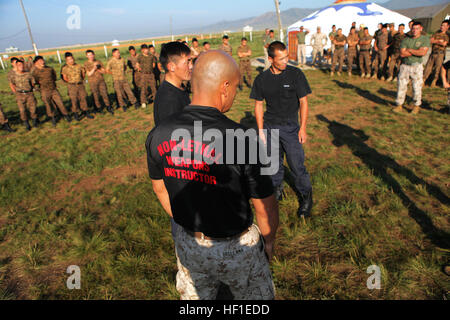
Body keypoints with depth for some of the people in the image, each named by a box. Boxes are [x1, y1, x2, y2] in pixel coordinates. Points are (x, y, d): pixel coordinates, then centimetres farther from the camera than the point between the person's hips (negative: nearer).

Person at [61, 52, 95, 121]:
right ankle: (75, 114, 9)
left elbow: (83, 72, 18)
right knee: (74, 100, -1)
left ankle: (86, 112, 13)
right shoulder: (65, 68, -3)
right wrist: (71, 82, 7)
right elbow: (65, 78, -1)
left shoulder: (78, 66, 5)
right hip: (72, 86, -3)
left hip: (80, 85, 3)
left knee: (83, 98, 3)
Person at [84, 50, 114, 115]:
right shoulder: (86, 64, -1)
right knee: (96, 96, 4)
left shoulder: (98, 62, 6)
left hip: (101, 81, 2)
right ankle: (99, 108, 17)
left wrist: (98, 69, -12)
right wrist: (94, 68, -17)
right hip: (93, 83, -2)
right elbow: (89, 74, -8)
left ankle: (108, 108, 12)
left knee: (105, 94, 0)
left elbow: (104, 71, 4)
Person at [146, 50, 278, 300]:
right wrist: (269, 240, 5)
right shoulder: (241, 139, -27)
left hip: (188, 243, 5)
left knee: (193, 296, 28)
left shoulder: (158, 134, -12)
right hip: (237, 247, -4)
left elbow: (159, 188, 4)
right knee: (256, 297, 23)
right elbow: (265, 206, -16)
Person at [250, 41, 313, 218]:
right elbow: (258, 105, 7)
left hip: (290, 127, -2)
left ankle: (306, 197, 19)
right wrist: (261, 130, 4)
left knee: (297, 164, -1)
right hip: (270, 126, 3)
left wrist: (303, 128, -6)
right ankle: (277, 188, 37)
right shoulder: (261, 79, 0)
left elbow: (303, 102, -2)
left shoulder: (296, 74, -6)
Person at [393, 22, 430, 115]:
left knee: (417, 87, 0)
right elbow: (402, 54, -6)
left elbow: (423, 52, -13)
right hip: (405, 66, 2)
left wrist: (409, 50, -6)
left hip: (417, 66, -2)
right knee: (401, 86, 2)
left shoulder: (425, 39, 2)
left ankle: (416, 106, 13)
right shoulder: (406, 40, 7)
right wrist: (416, 52, -8)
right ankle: (399, 105, 11)